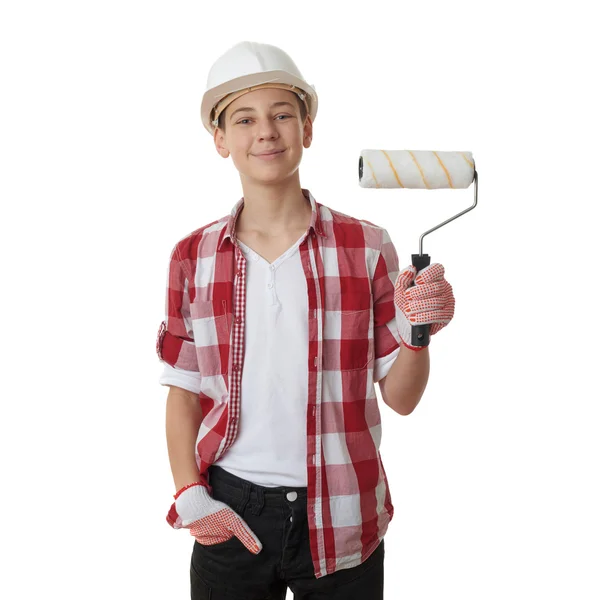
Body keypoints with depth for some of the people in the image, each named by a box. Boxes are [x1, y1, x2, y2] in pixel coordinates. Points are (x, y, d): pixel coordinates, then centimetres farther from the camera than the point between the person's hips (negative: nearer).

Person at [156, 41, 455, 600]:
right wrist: (190, 495, -6)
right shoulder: (193, 256, 0)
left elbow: (400, 397, -1)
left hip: (342, 518, 0)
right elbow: (184, 393, 6)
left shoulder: (367, 247, -4)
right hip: (230, 515, 1)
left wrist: (415, 332, -19)